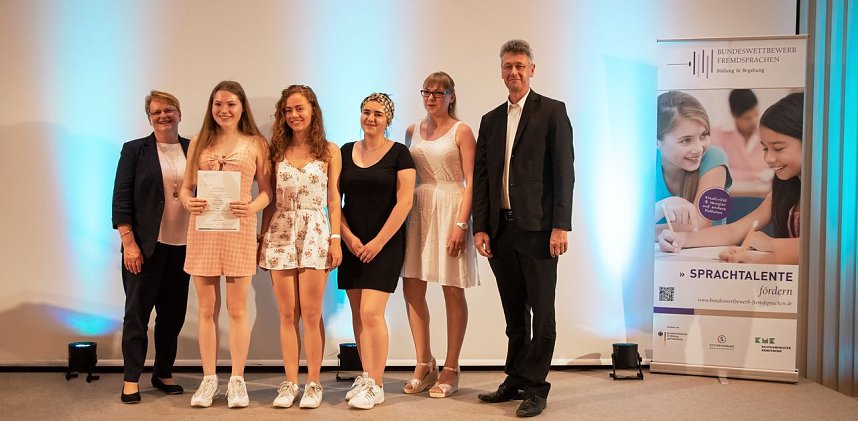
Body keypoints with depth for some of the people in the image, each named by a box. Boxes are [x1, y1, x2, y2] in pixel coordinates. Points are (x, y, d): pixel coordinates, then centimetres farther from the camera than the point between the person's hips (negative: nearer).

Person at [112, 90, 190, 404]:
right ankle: (131, 379, 11)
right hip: (146, 245, -3)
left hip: (182, 245, 3)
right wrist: (129, 243, -10)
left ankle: (163, 373, 23)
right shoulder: (135, 150, 0)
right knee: (137, 312, 3)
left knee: (173, 312, 9)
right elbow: (121, 199, -3)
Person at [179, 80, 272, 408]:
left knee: (237, 308, 2)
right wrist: (188, 202, -11)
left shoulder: (256, 144, 5)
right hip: (202, 228, 2)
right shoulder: (199, 142, 11)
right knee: (207, 309, 7)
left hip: (239, 228, -2)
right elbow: (186, 187, 11)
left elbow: (267, 191, 3)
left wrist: (253, 207, -16)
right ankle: (208, 379, 16)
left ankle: (237, 380, 12)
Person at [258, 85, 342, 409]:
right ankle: (290, 383, 13)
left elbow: (333, 199, 3)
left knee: (311, 315, -1)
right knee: (287, 315, 5)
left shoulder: (329, 151, 5)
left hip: (315, 234, -2)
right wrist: (262, 238, 6)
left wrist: (335, 239, -3)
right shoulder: (277, 150, 10)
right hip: (280, 234, 2)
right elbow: (271, 199, 10)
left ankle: (313, 383, 9)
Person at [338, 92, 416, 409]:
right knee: (357, 314, 6)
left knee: (371, 312, -12)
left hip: (385, 244, -4)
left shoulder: (398, 154, -2)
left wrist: (378, 242, -12)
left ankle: (376, 386, -3)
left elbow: (404, 202, -8)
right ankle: (366, 378, 16)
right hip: (352, 244, 5)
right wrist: (349, 237, -3)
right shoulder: (346, 152, 10)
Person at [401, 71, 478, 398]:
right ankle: (424, 364, 17)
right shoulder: (413, 131, 13)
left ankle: (451, 370, 12)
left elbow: (471, 182, -7)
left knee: (452, 291, 1)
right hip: (418, 210, 5)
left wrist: (461, 224, -17)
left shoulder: (461, 132, -2)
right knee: (412, 287, 2)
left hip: (450, 209, -5)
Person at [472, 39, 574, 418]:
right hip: (500, 229, 5)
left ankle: (535, 387, 10)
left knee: (541, 312, 2)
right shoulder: (491, 120, 16)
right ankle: (515, 380, 23)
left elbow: (563, 172, -6)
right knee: (514, 312, 13)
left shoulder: (552, 111, 1)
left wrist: (560, 226, -13)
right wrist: (480, 227, 4)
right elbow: (481, 177, 13)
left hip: (537, 228, -5)